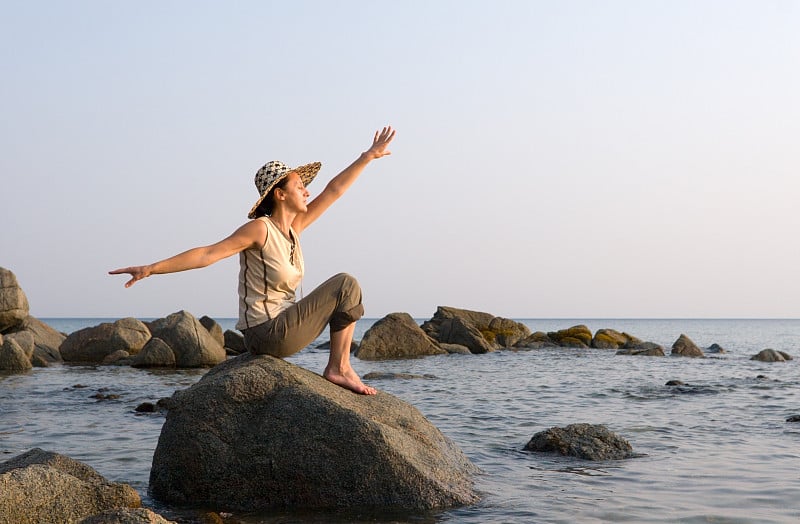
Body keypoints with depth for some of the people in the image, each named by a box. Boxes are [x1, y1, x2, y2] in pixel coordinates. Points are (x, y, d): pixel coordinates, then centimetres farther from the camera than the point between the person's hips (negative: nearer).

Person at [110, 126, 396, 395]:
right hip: (267, 332, -9)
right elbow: (206, 254, -19)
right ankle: (339, 368, -4)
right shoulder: (259, 229, -15)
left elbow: (333, 191, 13)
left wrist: (367, 157, 15)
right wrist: (151, 269, -24)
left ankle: (337, 368, 16)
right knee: (346, 285, -8)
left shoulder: (294, 227, 8)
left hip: (281, 324, 9)